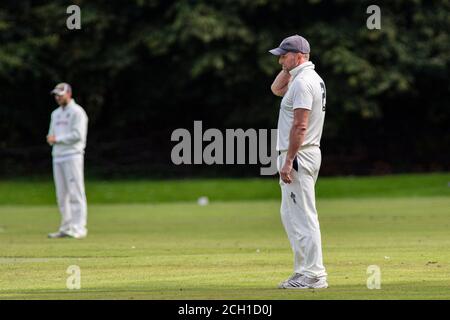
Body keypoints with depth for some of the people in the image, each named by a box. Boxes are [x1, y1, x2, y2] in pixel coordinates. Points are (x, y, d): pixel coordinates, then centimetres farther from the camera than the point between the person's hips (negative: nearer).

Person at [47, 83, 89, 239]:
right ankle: (66, 228, 9)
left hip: (72, 155, -8)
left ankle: (78, 228, -14)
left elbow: (78, 135, -14)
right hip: (57, 156, 8)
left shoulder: (77, 112, -5)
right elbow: (52, 135, 22)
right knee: (61, 194, 6)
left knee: (75, 192, -10)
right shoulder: (56, 113, 20)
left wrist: (57, 139, -11)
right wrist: (51, 138, -2)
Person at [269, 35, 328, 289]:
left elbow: (300, 126, -22)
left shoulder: (303, 82, -16)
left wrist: (288, 161, -22)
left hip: (298, 155, -11)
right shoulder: (313, 79, 16)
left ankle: (313, 275, -9)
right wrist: (288, 67, 15)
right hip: (307, 155, 11)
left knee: (303, 216, -9)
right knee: (290, 215, 15)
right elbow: (277, 89, 31)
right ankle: (305, 270, 16)